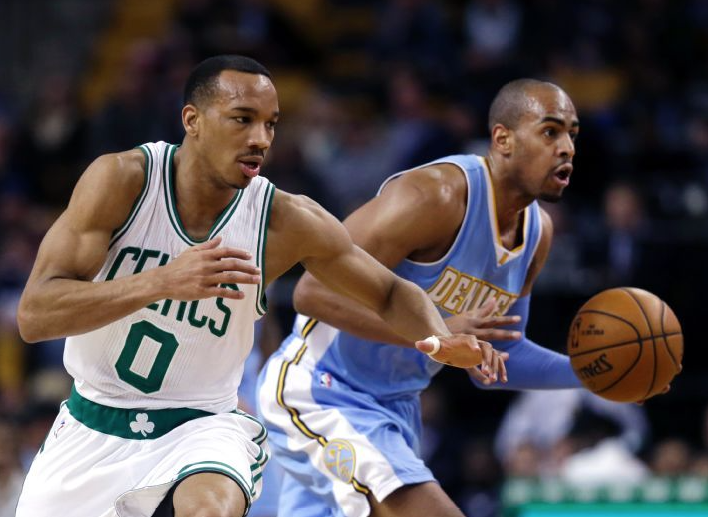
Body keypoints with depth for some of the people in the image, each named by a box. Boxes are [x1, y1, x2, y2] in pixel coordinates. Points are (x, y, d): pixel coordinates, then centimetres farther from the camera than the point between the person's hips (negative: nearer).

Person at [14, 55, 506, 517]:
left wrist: (443, 340, -21)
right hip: (91, 430, 1)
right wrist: (162, 281, -36)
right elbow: (33, 316, -23)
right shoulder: (121, 180, -16)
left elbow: (391, 293, 3)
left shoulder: (286, 222, -12)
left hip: (201, 424, -1)